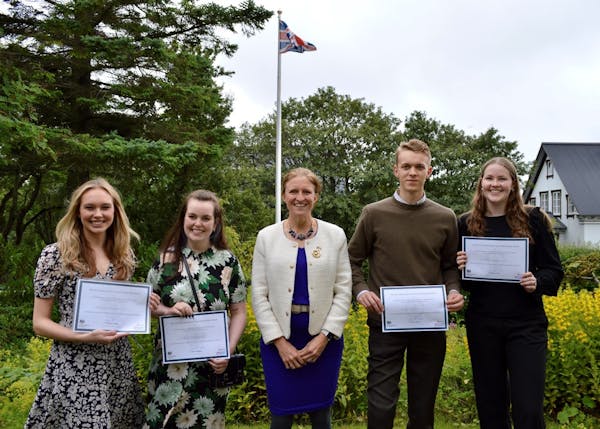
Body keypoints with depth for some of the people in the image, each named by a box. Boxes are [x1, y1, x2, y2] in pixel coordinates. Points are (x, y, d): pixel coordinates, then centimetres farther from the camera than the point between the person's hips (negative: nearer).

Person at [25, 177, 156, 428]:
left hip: (119, 362, 5)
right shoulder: (55, 255, -10)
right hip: (74, 367, -4)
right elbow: (40, 323, -7)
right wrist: (86, 337, -22)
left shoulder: (124, 254, 4)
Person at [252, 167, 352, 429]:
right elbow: (259, 295, 0)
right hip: (279, 338, 0)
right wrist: (279, 341, -8)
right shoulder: (266, 236, 2)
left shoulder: (335, 235, 2)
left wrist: (324, 337, -9)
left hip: (323, 337, 0)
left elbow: (343, 291, 0)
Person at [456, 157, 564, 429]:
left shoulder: (533, 219, 1)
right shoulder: (466, 224, 5)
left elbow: (554, 269, 4)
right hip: (482, 324, 2)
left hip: (526, 324, -2)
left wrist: (537, 282, -16)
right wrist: (461, 267, -10)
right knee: (490, 406, 11)